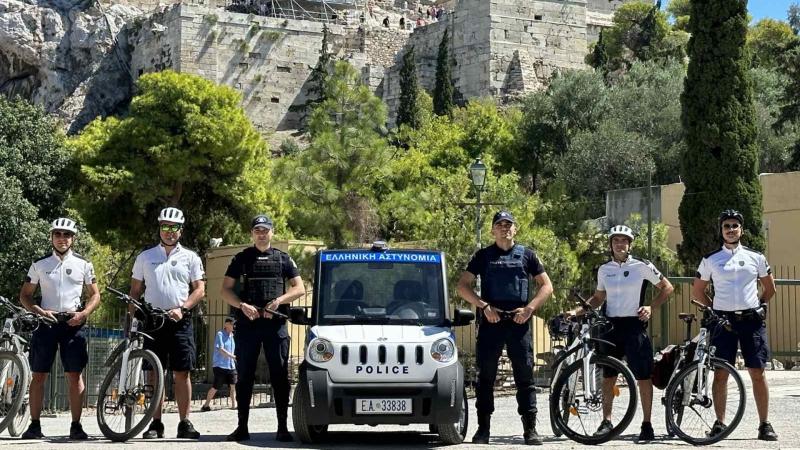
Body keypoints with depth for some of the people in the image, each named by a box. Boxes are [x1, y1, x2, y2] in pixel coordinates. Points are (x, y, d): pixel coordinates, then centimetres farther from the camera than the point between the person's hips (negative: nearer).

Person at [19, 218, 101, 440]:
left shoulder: (83, 264, 7)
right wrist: (40, 311, -9)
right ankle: (34, 425, 5)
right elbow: (25, 295, 9)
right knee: (38, 375, 0)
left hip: (73, 323, 0)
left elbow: (95, 295, 10)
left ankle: (76, 426, 1)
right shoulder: (40, 264, 7)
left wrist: (83, 314, -7)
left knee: (74, 375, -4)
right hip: (46, 322, 1)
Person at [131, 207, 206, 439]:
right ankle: (156, 423, 6)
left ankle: (185, 423, 0)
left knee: (182, 373, -3)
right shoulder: (145, 257, 12)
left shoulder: (190, 257, 7)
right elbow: (135, 289, 13)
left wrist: (182, 309, -11)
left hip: (180, 321, -1)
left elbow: (199, 289, 4)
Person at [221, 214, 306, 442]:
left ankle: (282, 427, 0)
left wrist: (279, 300, -10)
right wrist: (242, 305, -10)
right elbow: (225, 290, 8)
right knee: (244, 377, 2)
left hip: (276, 324, -1)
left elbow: (300, 288, 6)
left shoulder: (283, 259, 11)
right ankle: (242, 427, 7)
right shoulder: (241, 259, 11)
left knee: (280, 376, -2)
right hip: (247, 324, 1)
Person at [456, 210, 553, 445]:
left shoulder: (526, 255, 11)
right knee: (486, 376, 1)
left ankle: (530, 428, 1)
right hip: (490, 321, 0)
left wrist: (529, 308, -5)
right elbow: (463, 286, 5)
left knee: (525, 376, -2)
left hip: (518, 322, 0)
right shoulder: (483, 256, 9)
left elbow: (546, 286, 9)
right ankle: (483, 428, 6)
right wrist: (484, 306, -8)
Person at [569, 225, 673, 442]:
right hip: (611, 326, 4)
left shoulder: (642, 266, -2)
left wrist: (651, 308, -7)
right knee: (608, 375, 6)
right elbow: (598, 297, 21)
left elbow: (667, 288, 4)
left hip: (635, 325, -4)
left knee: (643, 376, -3)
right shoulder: (604, 269, 9)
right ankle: (606, 421, 14)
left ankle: (647, 426, 2)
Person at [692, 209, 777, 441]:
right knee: (720, 374, -1)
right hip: (723, 320, 0)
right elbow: (697, 291, 14)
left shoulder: (756, 257, 8)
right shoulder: (710, 260, 6)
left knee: (757, 373, -2)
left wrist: (761, 305, 10)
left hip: (751, 319, 0)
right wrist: (712, 310, 6)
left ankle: (764, 424, 5)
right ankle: (720, 423, 6)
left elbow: (769, 287, 20)